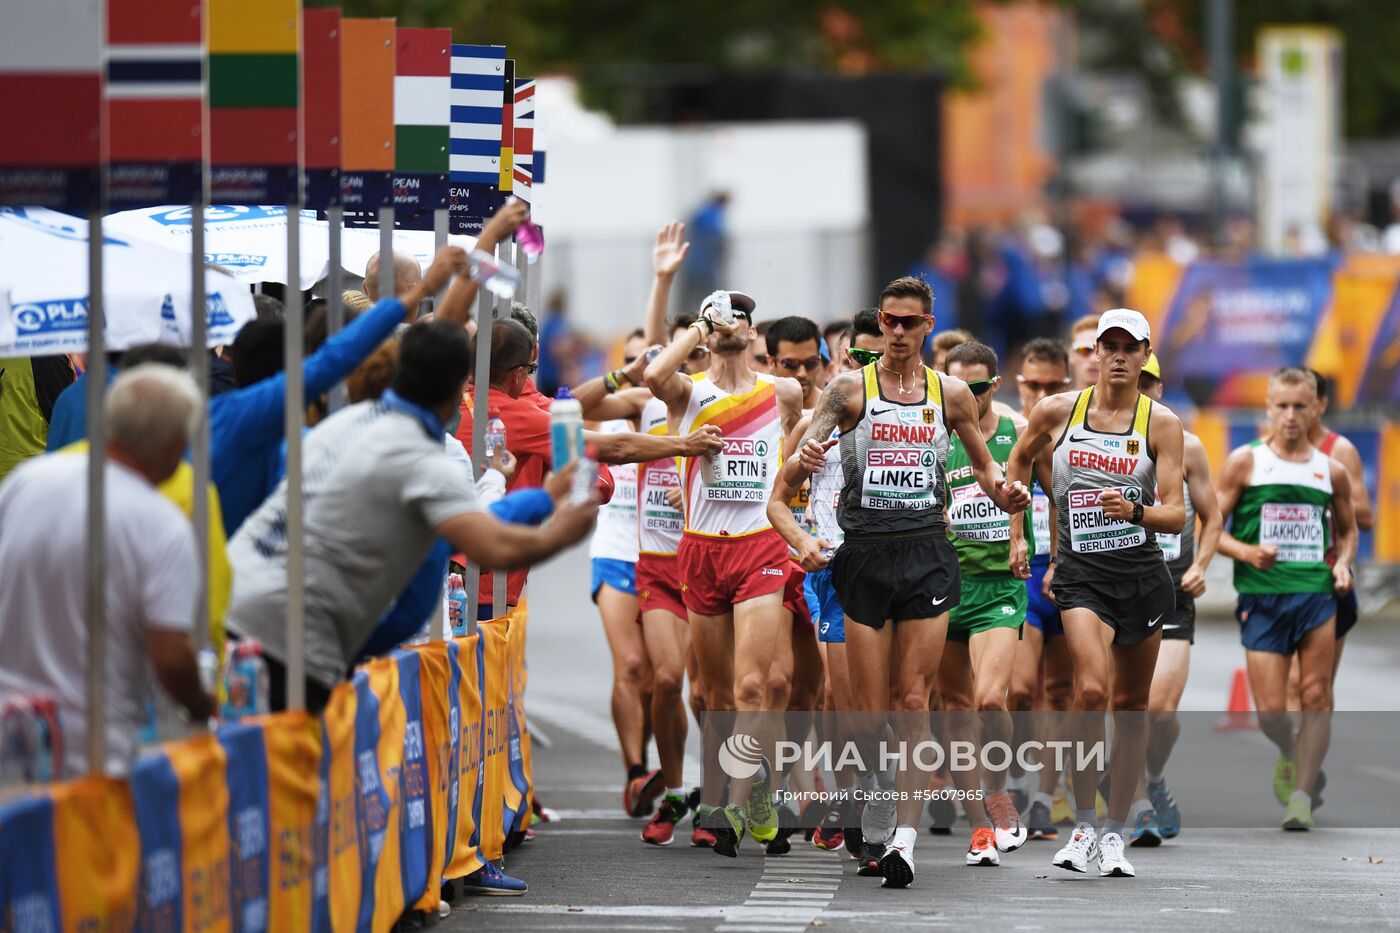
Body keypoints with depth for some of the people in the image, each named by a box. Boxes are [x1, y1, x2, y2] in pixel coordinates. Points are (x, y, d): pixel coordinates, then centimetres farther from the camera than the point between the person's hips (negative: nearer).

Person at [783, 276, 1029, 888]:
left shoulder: (950, 394, 7)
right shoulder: (850, 389, 1)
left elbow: (985, 466, 19)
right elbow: (790, 475, -6)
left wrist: (1002, 493, -4)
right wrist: (805, 459, -30)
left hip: (927, 557, 0)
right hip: (865, 555, 0)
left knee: (913, 702, -6)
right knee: (869, 708, 0)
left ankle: (905, 835, -12)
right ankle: (876, 823, 21)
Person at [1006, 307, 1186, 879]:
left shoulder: (1161, 423, -1)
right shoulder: (1056, 411, 1)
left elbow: (1176, 514, -5)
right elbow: (1020, 459, 22)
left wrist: (1135, 511, -25)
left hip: (1143, 574, 1)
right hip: (1080, 575, -1)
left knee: (1130, 705, 8)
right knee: (1092, 689, -22)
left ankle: (1115, 833, 21)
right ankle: (1083, 826, -11)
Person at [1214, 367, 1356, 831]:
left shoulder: (1332, 472, 10)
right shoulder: (1245, 462, 3)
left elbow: (1348, 529, 25)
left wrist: (1343, 563, 5)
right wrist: (1245, 551, -15)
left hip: (1317, 591, 1)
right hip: (1261, 596, -1)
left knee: (1316, 697, -9)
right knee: (1270, 712, -3)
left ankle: (1302, 795, -3)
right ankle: (1290, 754, 30)